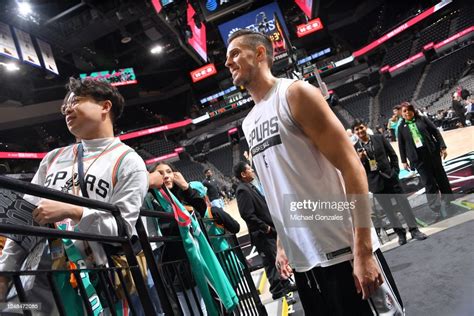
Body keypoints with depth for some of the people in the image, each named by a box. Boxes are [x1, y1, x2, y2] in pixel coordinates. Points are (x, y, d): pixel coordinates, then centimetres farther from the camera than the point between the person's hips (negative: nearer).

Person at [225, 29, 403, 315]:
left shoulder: (296, 93, -8)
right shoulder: (249, 123, 14)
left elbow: (351, 166, -15)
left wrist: (363, 252, -19)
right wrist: (282, 244, 19)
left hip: (343, 251, -7)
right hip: (302, 259, 7)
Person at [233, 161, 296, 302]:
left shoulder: (251, 187, 13)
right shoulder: (243, 190, -18)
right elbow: (247, 214, -25)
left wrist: (272, 224, 12)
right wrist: (265, 227, -18)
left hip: (270, 230, 10)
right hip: (262, 233, -10)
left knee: (279, 258, 19)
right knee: (272, 262, -1)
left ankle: (285, 285, 33)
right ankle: (278, 291, 11)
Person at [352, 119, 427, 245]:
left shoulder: (379, 138, 1)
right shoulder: (355, 148, -3)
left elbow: (392, 155, 6)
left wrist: (395, 171, 1)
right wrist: (360, 159, -20)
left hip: (389, 177, 1)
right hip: (376, 182, 0)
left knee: (403, 203, 5)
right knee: (388, 209, 10)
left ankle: (414, 230, 17)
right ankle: (400, 233, 24)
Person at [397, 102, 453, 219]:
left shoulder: (422, 119, 5)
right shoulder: (401, 127, 5)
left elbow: (436, 132, 3)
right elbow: (401, 145, 6)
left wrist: (442, 147, -4)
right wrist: (404, 161, 5)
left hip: (432, 152, 1)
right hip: (418, 158, -1)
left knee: (441, 177, 12)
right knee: (429, 183, -1)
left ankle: (449, 200, 30)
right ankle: (436, 209, 5)